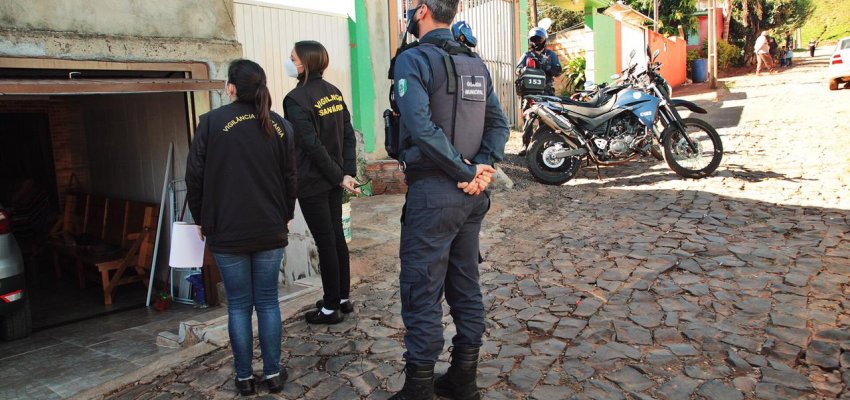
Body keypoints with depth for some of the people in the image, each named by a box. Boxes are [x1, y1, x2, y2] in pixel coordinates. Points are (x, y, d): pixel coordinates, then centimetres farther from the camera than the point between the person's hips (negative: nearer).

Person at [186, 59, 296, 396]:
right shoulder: (279, 125, 2)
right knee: (268, 302, 10)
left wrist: (201, 218, 9)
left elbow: (195, 176, -4)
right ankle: (273, 373, 16)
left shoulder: (212, 121, -6)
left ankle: (244, 377, 16)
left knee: (239, 305, 8)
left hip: (227, 231, -2)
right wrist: (285, 216, 20)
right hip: (270, 229, 2)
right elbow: (290, 178, 8)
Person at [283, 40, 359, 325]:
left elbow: (312, 144, -20)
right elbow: (349, 135, 3)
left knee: (325, 242, 0)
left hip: (312, 183, -7)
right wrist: (347, 172, -2)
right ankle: (343, 298, 27)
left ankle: (331, 308, 12)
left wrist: (339, 176, -13)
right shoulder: (333, 92, 7)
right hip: (333, 180, 7)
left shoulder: (296, 99, -15)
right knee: (336, 236, 15)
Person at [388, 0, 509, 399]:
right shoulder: (476, 62, 13)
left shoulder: (413, 59, -9)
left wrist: (467, 171, -16)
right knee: (466, 287, 14)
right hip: (472, 195, 8)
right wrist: (483, 168, -4)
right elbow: (499, 124, 9)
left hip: (432, 191, -7)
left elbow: (421, 126, -22)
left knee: (422, 295, 1)